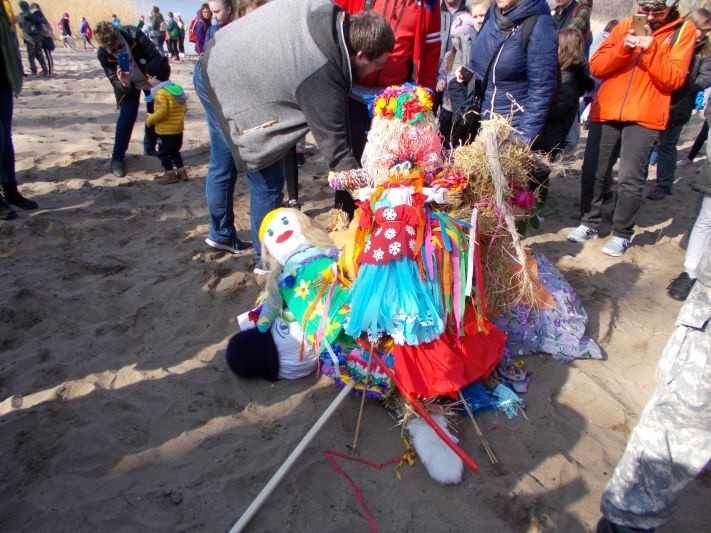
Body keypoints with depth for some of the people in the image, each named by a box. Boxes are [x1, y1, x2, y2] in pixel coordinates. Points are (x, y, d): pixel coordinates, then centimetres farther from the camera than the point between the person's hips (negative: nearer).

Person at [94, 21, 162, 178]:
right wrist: (124, 83, -47)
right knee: (127, 115, -16)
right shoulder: (103, 55, -27)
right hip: (127, 84, -1)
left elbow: (156, 56, -25)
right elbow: (115, 81, -24)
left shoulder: (133, 34, -32)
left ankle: (150, 146, 30)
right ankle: (117, 157, -4)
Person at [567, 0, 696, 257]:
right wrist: (623, 47, -15)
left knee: (630, 177, -5)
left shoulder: (683, 31, 2)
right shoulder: (625, 26, 10)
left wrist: (651, 48, -18)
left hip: (644, 117, -3)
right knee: (592, 171, 5)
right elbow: (596, 67, 1)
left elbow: (673, 79, -9)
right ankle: (589, 223, 21)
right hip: (606, 111, 3)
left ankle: (622, 233, 9)